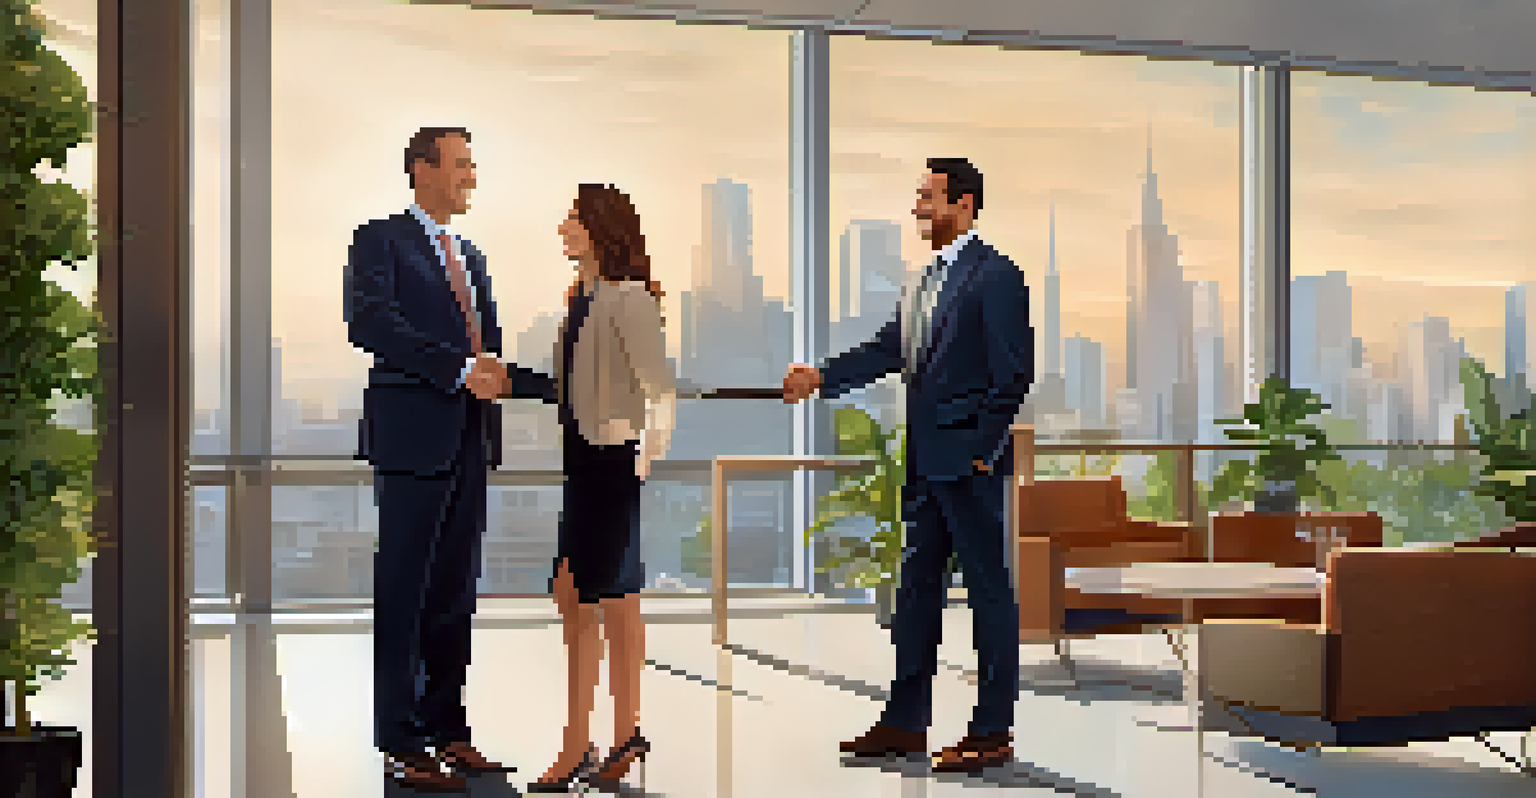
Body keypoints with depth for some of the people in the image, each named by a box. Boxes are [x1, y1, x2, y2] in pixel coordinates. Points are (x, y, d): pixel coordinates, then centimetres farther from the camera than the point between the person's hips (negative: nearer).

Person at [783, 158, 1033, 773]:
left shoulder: (995, 277, -11)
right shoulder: (929, 279, 16)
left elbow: (1013, 373, -14)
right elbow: (889, 350, 12)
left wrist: (982, 447, -14)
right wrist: (822, 377, 1)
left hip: (968, 461, -9)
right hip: (925, 463, 9)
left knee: (988, 589, 0)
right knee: (916, 585, 13)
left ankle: (993, 731, 7)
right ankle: (906, 721, 21)